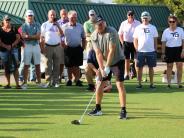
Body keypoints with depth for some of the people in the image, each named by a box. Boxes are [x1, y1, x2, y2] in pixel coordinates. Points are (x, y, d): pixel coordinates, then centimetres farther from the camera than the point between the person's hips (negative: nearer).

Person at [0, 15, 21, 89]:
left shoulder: (14, 29, 7)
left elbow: (18, 38, 1)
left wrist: (11, 45, -12)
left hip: (13, 49, -1)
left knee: (15, 67, -9)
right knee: (6, 68, 6)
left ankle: (17, 84, -13)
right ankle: (8, 84, 13)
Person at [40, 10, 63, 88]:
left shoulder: (57, 25, 12)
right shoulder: (44, 25, 5)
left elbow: (62, 34, -2)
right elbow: (42, 37, 3)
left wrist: (57, 25, -10)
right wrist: (43, 48, -6)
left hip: (57, 46, 2)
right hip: (48, 46, -2)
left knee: (56, 65, 2)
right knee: (48, 65, -2)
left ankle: (55, 81, 6)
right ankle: (48, 81, 1)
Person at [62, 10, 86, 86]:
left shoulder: (80, 26, 8)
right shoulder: (64, 27, 1)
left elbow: (83, 38, 14)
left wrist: (83, 47, 6)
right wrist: (64, 46, -7)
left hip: (78, 48, 1)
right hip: (68, 48, -1)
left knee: (76, 66, 0)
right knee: (69, 66, 5)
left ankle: (77, 80, 6)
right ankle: (69, 80, 16)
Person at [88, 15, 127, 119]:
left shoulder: (111, 32, -22)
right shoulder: (94, 36, -7)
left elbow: (111, 51, -25)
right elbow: (98, 53, -11)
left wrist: (107, 67, -26)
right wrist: (102, 69, -20)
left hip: (117, 61, -5)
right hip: (104, 63, 5)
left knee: (120, 84, -13)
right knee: (100, 85, 4)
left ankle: (123, 110, -12)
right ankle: (98, 109, 17)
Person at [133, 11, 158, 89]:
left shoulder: (153, 28, 6)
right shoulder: (138, 28, 6)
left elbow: (155, 40, 8)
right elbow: (135, 40, 8)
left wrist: (155, 50, 2)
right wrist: (137, 49, -2)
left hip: (151, 51, 0)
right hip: (140, 51, 0)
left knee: (151, 67, 5)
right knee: (140, 67, 2)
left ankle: (151, 84, 11)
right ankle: (139, 84, 8)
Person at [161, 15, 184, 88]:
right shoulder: (166, 31, 3)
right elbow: (163, 43, 4)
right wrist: (163, 53, -1)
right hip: (169, 50, 1)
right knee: (169, 67, 5)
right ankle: (168, 83, 11)